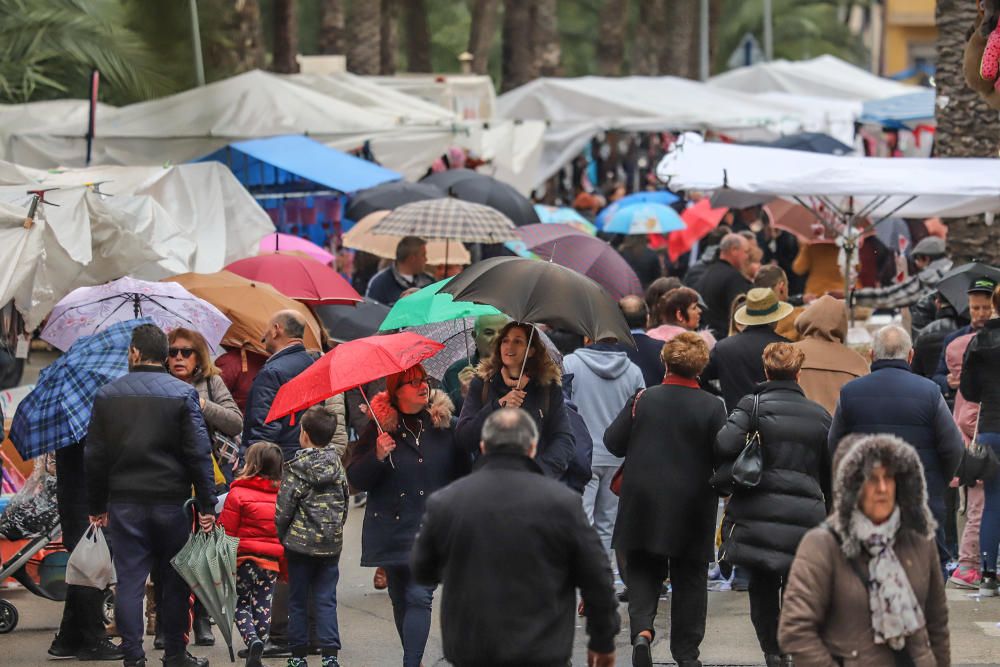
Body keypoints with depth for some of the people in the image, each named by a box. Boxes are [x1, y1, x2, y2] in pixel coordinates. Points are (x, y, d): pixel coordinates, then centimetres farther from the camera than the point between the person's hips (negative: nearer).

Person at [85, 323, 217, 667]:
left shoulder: (108, 395, 2)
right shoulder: (183, 394, -4)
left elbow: (94, 456, 5)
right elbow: (199, 454, -7)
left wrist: (97, 506, 13)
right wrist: (207, 505, -3)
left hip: (124, 505, 1)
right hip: (171, 501, -1)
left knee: (129, 581, 2)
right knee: (173, 580, 9)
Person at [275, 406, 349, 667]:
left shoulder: (296, 468, -11)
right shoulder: (336, 464, 2)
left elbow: (283, 510, -11)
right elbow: (344, 501, 11)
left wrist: (279, 537, 4)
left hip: (300, 543, -3)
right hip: (331, 544, 3)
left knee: (298, 601, 7)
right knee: (326, 601, 6)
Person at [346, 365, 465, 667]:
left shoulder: (443, 424, 4)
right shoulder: (381, 427, 0)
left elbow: (462, 470, 12)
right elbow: (356, 479, -4)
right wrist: (376, 456, -18)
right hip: (393, 529, 1)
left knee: (419, 597, -13)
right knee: (401, 599, 11)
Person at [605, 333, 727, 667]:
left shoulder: (643, 399, -6)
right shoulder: (712, 407, -9)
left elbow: (613, 442, -1)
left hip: (643, 503, 1)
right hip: (692, 509, 0)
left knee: (643, 570, 11)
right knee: (690, 577, 11)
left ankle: (641, 628, -14)